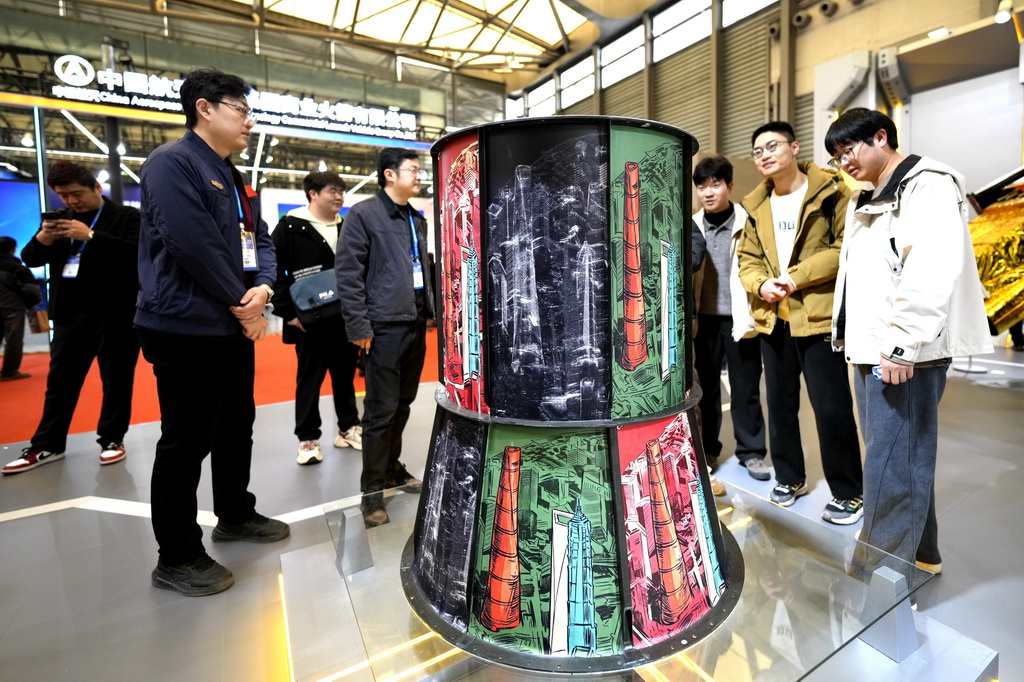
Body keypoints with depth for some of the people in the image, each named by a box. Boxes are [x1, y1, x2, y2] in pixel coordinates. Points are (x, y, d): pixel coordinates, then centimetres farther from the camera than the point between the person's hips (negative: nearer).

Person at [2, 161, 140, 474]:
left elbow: (140, 252, -17)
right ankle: (47, 445, 20)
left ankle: (112, 439, 16)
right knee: (60, 380, 10)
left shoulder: (127, 216, -1)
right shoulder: (62, 219, 15)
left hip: (115, 313, -5)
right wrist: (43, 237, -6)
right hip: (70, 314, 6)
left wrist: (91, 235, -22)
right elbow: (29, 259, 15)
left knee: (116, 380, 3)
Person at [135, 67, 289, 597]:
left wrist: (263, 286, -5)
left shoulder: (235, 179, 18)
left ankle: (235, 515, 36)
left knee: (237, 427, 18)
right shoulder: (173, 163, -10)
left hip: (235, 328, 9)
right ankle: (177, 558, 15)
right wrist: (241, 306, -14)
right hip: (188, 329, -9)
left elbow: (260, 239, 15)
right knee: (186, 443, -1)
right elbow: (195, 245, -21)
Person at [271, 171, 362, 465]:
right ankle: (308, 438, 17)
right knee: (309, 379, 5)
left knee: (345, 376, 14)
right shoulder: (290, 228, -4)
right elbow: (274, 271, -8)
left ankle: (348, 428, 28)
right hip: (310, 321, -5)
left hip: (346, 319, 5)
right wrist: (288, 312, -11)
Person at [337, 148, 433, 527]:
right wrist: (359, 327, -14)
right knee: (381, 409, -1)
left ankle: (392, 468, 31)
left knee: (403, 403, 15)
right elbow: (348, 274, -10)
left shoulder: (417, 219, 18)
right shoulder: (363, 214, -5)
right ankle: (372, 489, 14)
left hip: (416, 324, 7)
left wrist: (431, 309, 14)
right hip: (385, 325, -7)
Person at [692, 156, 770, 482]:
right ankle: (706, 448, 27)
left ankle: (751, 452, 23)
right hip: (705, 319, 3)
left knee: (745, 389, 7)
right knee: (707, 386, 12)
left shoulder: (747, 223, -2)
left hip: (739, 318, -2)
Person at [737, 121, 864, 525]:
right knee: (780, 404, 14)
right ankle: (789, 477, 32)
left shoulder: (830, 193, -2)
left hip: (819, 317, -5)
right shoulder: (756, 206, 13)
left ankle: (848, 493, 18)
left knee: (832, 409, -1)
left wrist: (797, 276, -19)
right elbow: (747, 259, 10)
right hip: (773, 319, 5)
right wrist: (761, 284, -10)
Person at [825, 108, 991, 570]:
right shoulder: (865, 201, 21)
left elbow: (933, 272, -19)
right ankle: (921, 554, 31)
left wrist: (902, 344, -22)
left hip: (903, 354, -9)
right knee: (906, 456, 17)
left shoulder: (927, 185, -6)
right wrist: (857, 341, 15)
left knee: (889, 465, -5)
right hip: (869, 349, 9)